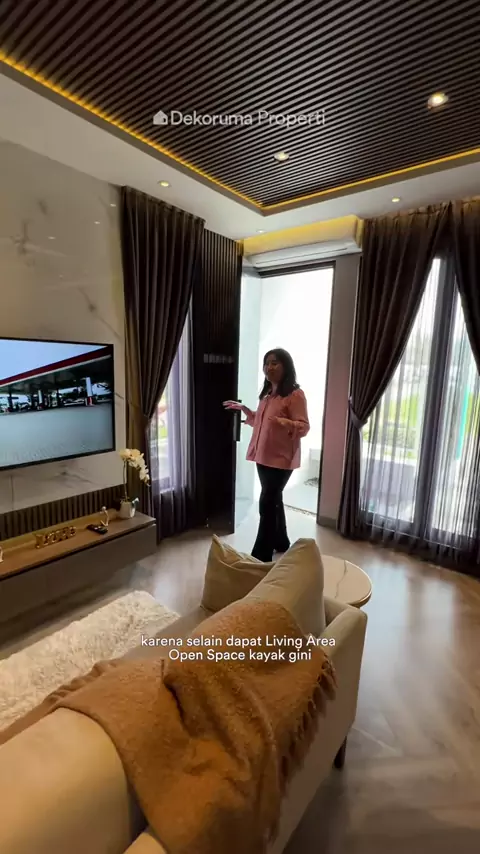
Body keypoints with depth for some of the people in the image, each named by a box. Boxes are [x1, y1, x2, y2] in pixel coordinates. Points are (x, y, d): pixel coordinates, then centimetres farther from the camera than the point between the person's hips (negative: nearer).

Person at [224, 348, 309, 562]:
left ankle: (261, 555, 4)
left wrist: (282, 422, -34)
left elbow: (304, 427, -17)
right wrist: (243, 409, 13)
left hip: (281, 458, -8)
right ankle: (281, 542, 35)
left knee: (267, 504, -7)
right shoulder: (267, 393, 13)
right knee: (274, 500, 18)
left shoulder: (295, 394, -13)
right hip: (263, 456, 9)